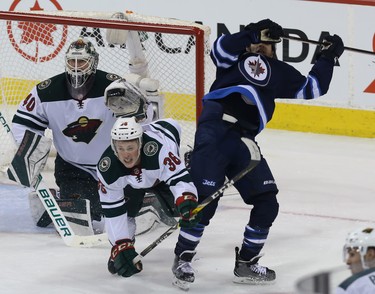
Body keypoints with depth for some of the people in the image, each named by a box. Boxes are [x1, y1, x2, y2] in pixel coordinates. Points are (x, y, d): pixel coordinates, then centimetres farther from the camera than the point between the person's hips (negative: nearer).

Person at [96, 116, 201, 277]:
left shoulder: (159, 149, -49)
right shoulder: (107, 169, -37)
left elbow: (180, 179, -50)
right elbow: (112, 210, -29)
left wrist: (187, 201, -72)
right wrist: (121, 246, -32)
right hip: (130, 182, 1)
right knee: (125, 209, -18)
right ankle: (119, 251, 6)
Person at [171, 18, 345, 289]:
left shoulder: (279, 72, 24)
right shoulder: (236, 56, 12)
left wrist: (327, 58, 13)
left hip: (243, 142, 6)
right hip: (215, 132, -6)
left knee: (267, 203, 3)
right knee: (205, 201, -11)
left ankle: (246, 263, 14)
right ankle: (182, 259, 2)